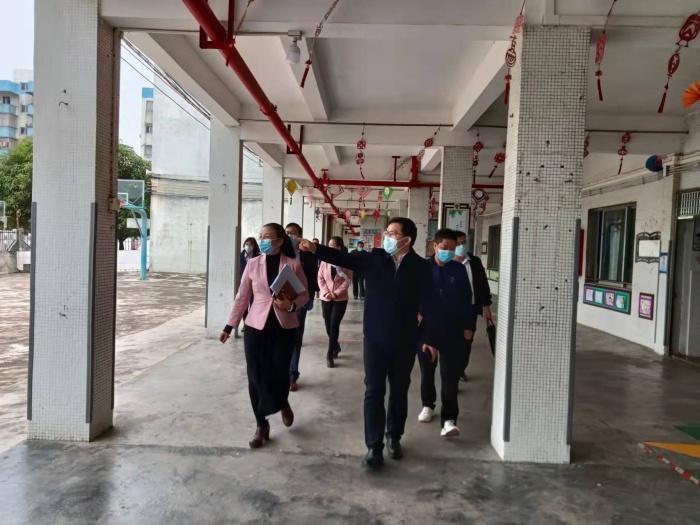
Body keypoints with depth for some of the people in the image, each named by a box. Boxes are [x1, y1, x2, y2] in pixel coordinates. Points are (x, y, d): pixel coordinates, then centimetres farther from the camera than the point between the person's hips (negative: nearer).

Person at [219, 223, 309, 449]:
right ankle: (261, 426, 20)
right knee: (256, 376, 2)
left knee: (280, 373, 0)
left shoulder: (294, 265, -3)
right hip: (256, 327, 1)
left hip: (284, 327, -1)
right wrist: (229, 326, 6)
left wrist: (291, 305, -19)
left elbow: (305, 295, 2)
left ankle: (284, 404, 37)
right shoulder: (253, 264, 1)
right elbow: (242, 297, 6)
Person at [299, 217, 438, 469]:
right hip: (375, 338, 1)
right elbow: (344, 258, -11)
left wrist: (429, 338, -6)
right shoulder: (374, 258, -1)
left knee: (399, 391, 14)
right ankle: (374, 446, 10)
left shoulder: (421, 267, -6)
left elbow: (428, 305, -5)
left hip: (405, 340, 0)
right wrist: (316, 249, -24)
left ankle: (394, 437, 33)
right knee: (374, 391, 2)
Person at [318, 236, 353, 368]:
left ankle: (330, 354, 1)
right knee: (328, 325, 9)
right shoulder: (325, 260, 2)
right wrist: (325, 292, -12)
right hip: (326, 298, 3)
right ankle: (336, 346, 34)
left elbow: (348, 280, -7)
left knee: (334, 325, -8)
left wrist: (336, 293, -15)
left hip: (340, 299, -3)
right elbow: (320, 278, 1)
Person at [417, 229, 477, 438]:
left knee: (450, 375, -4)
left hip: (452, 330, 0)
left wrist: (469, 326, 1)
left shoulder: (459, 270, 0)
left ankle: (448, 419, 0)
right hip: (426, 328, 0)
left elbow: (467, 299, 4)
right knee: (427, 370, 16)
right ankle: (428, 405, 37)